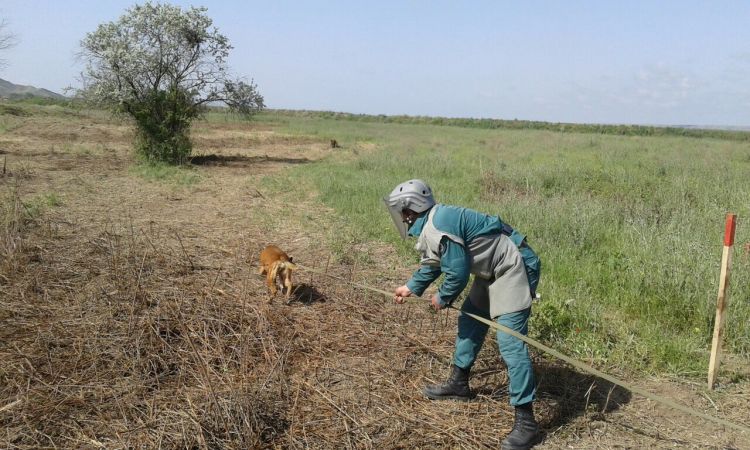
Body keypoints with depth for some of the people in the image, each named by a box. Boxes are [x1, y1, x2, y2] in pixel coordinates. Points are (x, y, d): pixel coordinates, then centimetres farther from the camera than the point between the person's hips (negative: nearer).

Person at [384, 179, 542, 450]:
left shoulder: (440, 226, -26)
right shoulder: (432, 223, 7)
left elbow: (457, 273, -22)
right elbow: (432, 264, 24)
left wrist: (442, 299, -3)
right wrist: (411, 288, 35)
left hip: (513, 272, -11)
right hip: (491, 273, 11)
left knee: (511, 344, -14)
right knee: (469, 323, 21)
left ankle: (526, 422, -10)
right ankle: (458, 384, 37)